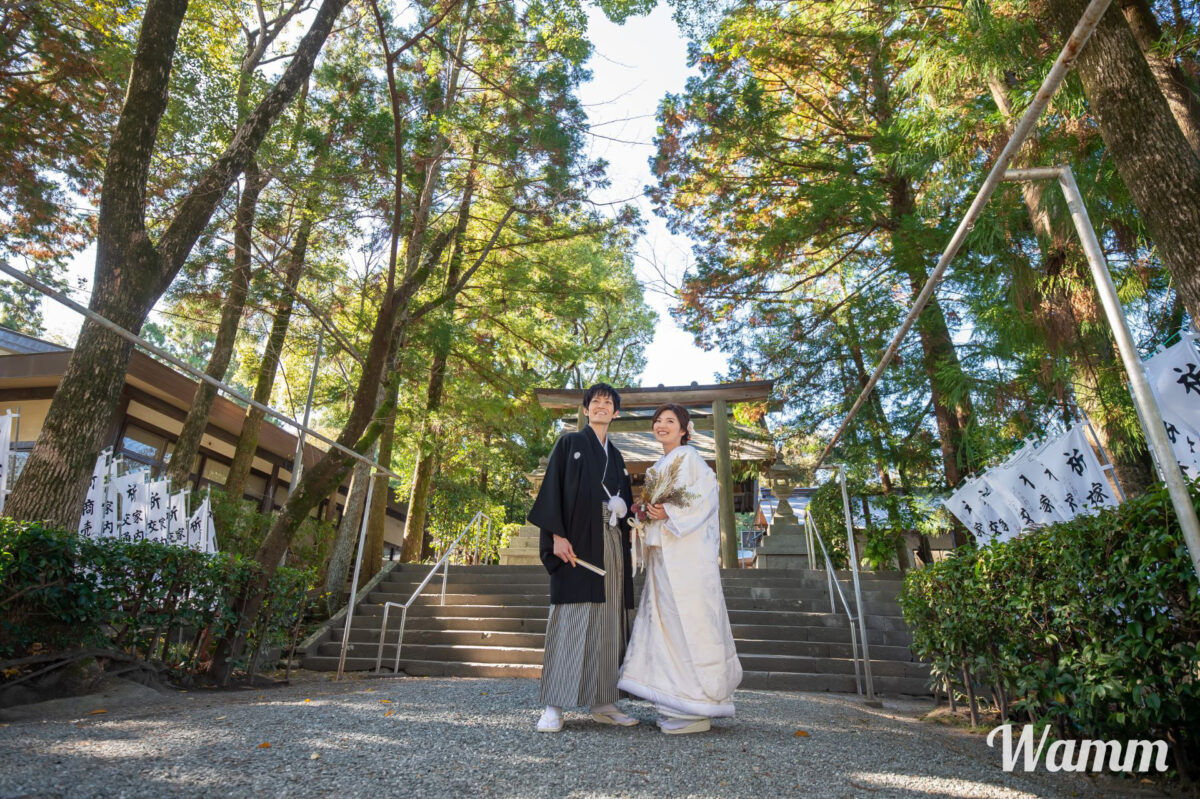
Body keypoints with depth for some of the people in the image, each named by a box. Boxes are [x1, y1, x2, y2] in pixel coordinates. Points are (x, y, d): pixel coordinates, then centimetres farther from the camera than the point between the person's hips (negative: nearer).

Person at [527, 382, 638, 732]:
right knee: (571, 618, -9)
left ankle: (603, 703, 10)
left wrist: (624, 510, -1)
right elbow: (553, 488, -5)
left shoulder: (615, 456, 21)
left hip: (611, 545, 5)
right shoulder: (569, 443, 5)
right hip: (577, 540, -5)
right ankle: (554, 706, -4)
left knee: (607, 622, 4)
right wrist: (557, 535, -15)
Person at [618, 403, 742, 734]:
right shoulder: (662, 464, 21)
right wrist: (646, 511, 8)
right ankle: (678, 705, 16)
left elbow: (706, 494, -15)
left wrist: (669, 514, -20)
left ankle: (697, 710, 0)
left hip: (685, 555, -9)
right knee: (666, 622, 8)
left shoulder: (688, 457, -5)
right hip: (662, 555, 9)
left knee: (687, 622, -7)